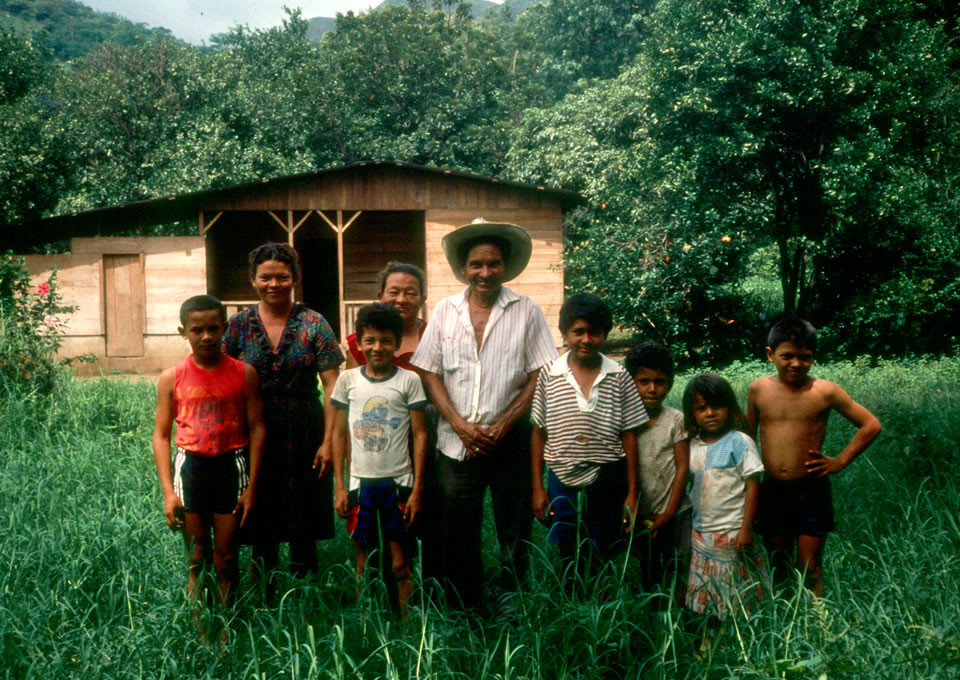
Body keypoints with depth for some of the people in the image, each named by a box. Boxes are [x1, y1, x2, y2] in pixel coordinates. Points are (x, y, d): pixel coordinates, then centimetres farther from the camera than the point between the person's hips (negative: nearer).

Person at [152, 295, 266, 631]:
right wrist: (168, 491, -5)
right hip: (189, 466, 1)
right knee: (197, 560, 7)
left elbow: (257, 428, 0)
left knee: (226, 559, 5)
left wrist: (251, 486, -4)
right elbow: (161, 434, 3)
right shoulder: (172, 378, 1)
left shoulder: (244, 374, -1)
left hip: (230, 465, -1)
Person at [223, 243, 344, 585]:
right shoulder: (240, 324, 3)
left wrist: (328, 440, -12)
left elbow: (332, 385, -6)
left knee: (303, 524, 5)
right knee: (260, 521, 9)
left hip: (304, 435, -1)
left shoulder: (313, 324, -2)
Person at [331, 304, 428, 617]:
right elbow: (339, 432, 8)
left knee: (400, 565, 2)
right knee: (364, 564, 8)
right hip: (360, 482, 2)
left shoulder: (408, 380, -1)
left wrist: (417, 489, -4)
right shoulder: (348, 379, 4)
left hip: (398, 483, -1)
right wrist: (340, 487, 4)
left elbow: (420, 434, 0)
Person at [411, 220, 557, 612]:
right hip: (456, 443, 1)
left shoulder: (526, 312, 1)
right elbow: (430, 374, 3)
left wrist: (503, 425, -11)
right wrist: (462, 426, -8)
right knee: (455, 540, 6)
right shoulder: (445, 311, 6)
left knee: (514, 538, 7)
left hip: (511, 443, -1)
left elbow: (540, 376, -1)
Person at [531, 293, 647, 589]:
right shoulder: (550, 375, -2)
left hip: (606, 480, 0)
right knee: (568, 562, 7)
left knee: (604, 559, 7)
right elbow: (538, 432, 3)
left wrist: (632, 494, 0)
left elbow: (628, 436, 1)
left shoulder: (619, 377, -2)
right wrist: (538, 488, 1)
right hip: (562, 479, 0)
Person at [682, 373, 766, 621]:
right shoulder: (693, 447, 5)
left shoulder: (739, 443, -9)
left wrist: (746, 529, -14)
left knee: (733, 599, 2)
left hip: (732, 533, -5)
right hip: (700, 533, 5)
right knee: (702, 599, 10)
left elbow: (753, 486, -10)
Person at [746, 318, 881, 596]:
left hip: (810, 490, -3)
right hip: (772, 490, 3)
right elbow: (748, 432, 15)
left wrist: (841, 460, -5)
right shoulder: (759, 389, -1)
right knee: (777, 566, 14)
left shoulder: (824, 392, -9)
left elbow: (871, 425, -1)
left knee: (810, 570, 1)